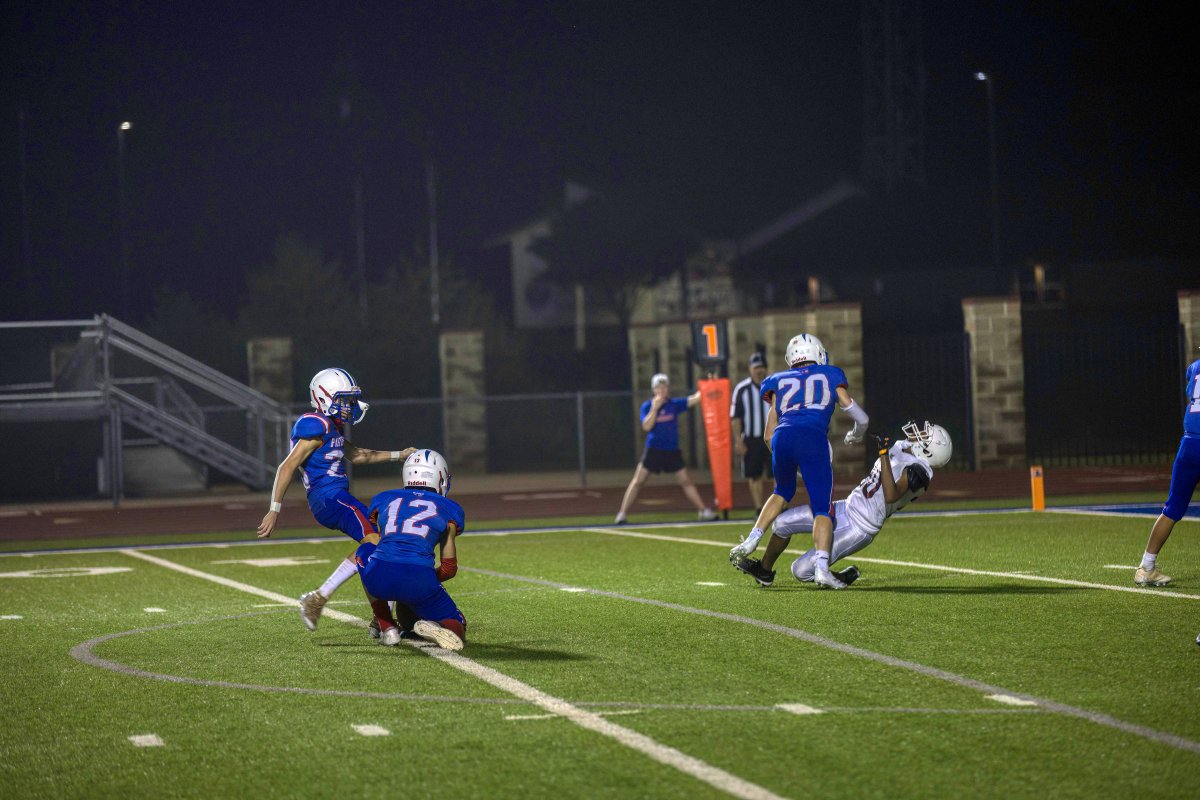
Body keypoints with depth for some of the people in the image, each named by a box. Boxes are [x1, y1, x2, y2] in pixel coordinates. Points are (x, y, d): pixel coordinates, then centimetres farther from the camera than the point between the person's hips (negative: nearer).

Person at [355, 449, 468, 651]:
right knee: (456, 628, 23)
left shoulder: (383, 500, 24)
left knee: (365, 551, 38)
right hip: (419, 580, -1)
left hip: (378, 579, 1)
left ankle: (387, 629, 25)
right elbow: (449, 568, 19)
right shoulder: (449, 509, 19)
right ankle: (433, 627, -16)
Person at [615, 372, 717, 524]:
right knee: (638, 481, -6)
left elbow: (695, 399, -6)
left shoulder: (675, 404, 2)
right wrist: (655, 408, -21)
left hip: (672, 451, 2)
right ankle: (622, 514, -4)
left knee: (686, 481, 4)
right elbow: (646, 426, -16)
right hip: (653, 450, -2)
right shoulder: (647, 406, -3)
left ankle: (703, 510, 9)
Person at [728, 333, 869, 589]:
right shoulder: (830, 377, 25)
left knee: (783, 492, 30)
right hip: (813, 438, -3)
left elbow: (769, 434, 25)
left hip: (782, 437, 3)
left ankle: (751, 541, 17)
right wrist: (855, 435, 49)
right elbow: (860, 417, 27)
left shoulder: (780, 382, 28)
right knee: (822, 508, 0)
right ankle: (822, 567, -19)